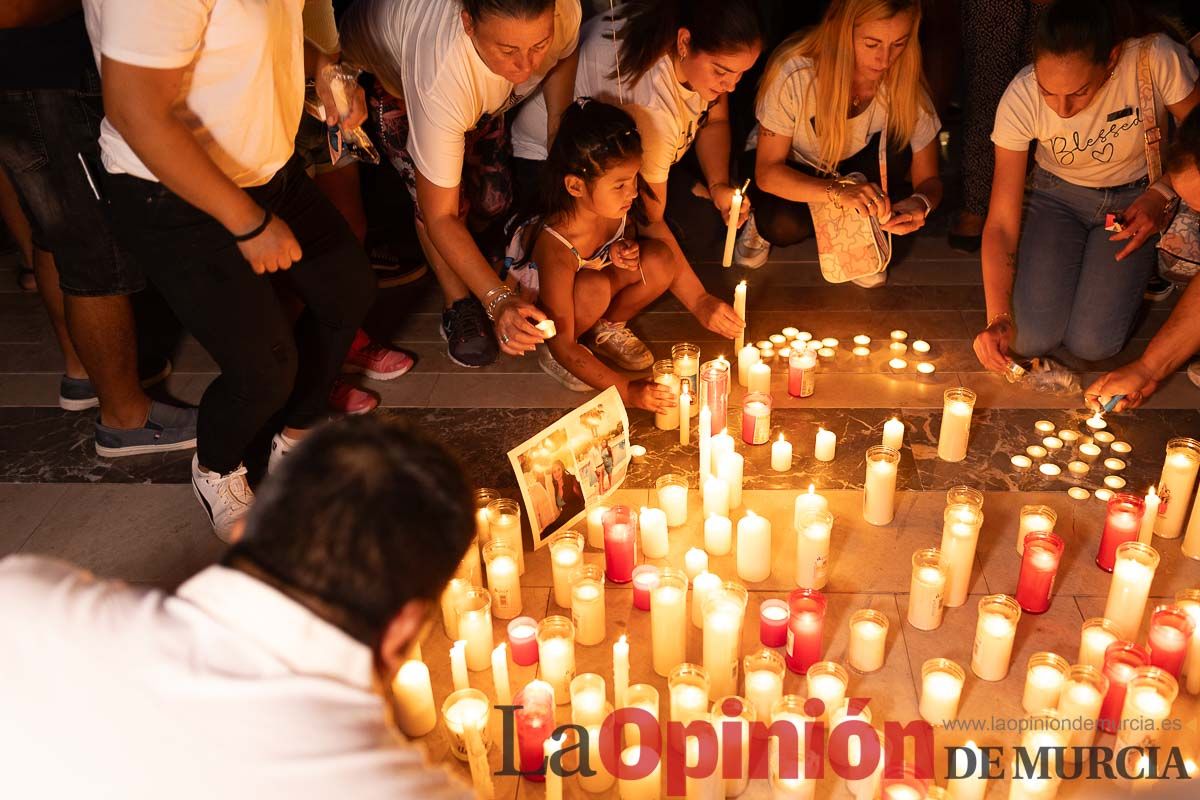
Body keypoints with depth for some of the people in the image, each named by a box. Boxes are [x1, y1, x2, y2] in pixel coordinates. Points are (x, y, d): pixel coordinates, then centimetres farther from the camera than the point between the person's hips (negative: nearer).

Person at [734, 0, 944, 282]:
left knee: (896, 145, -29)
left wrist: (921, 202, -41)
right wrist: (838, 192, -46)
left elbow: (929, 179, -14)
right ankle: (762, 225, 3)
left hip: (854, 171, 2)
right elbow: (767, 171, -29)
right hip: (789, 171, -2)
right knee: (786, 225, -35)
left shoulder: (904, 84, -23)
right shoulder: (794, 72, -31)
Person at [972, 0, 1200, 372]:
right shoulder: (1020, 99, -27)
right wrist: (998, 319, -32)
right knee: (1030, 338, -14)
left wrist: (1161, 194, -24)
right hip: (1058, 198, 1)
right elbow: (1001, 223, -23)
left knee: (1090, 344, -14)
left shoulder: (1158, 59, -30)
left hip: (1135, 200, 0)